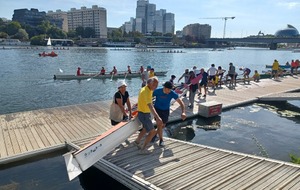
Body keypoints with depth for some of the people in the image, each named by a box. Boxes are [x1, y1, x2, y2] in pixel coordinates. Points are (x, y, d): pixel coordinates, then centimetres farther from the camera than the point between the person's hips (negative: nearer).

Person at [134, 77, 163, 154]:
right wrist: (157, 118, -50)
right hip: (143, 114, -10)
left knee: (145, 129, 27)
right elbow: (150, 106, -42)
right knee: (153, 131, -3)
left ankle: (137, 141, 46)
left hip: (146, 113, 10)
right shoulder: (146, 91, -29)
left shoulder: (147, 89, 3)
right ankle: (143, 149, 7)